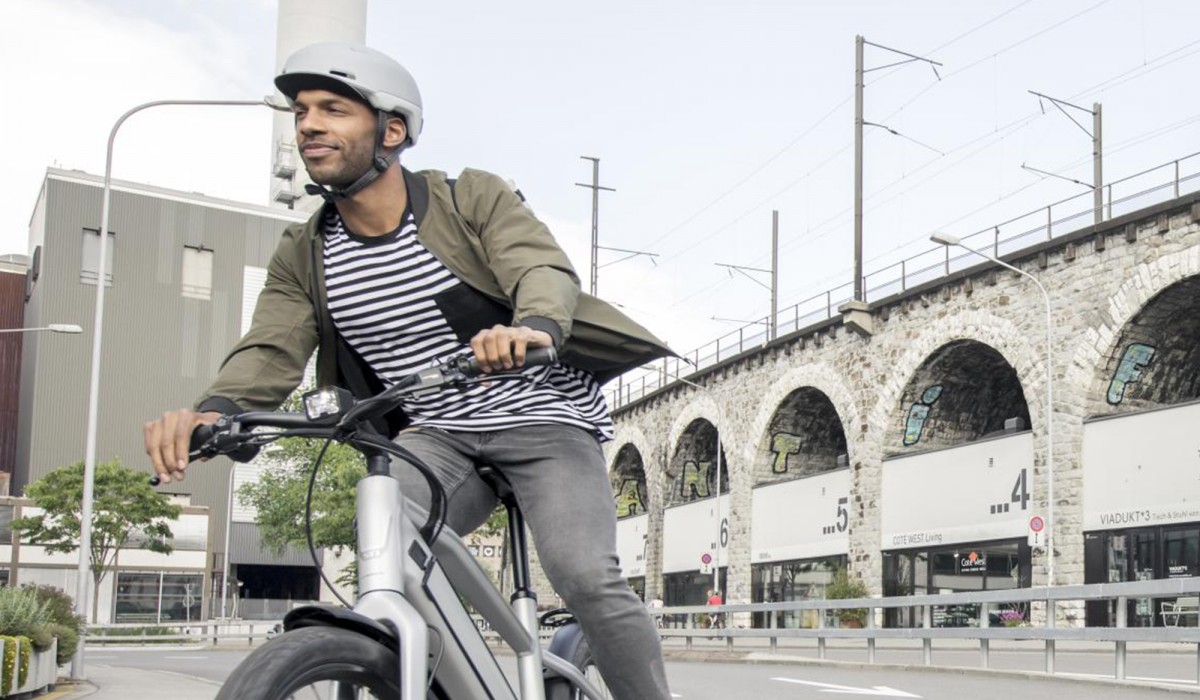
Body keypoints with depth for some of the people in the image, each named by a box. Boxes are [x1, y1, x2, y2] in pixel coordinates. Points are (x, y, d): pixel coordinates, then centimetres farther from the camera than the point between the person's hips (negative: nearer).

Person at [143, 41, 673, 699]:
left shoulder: (473, 198, -10)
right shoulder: (303, 257, 2)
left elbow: (545, 268, -25)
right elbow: (270, 350, -12)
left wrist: (535, 326, -51)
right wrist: (211, 411, -35)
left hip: (540, 418, -3)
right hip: (437, 435, 4)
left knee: (585, 575, -23)